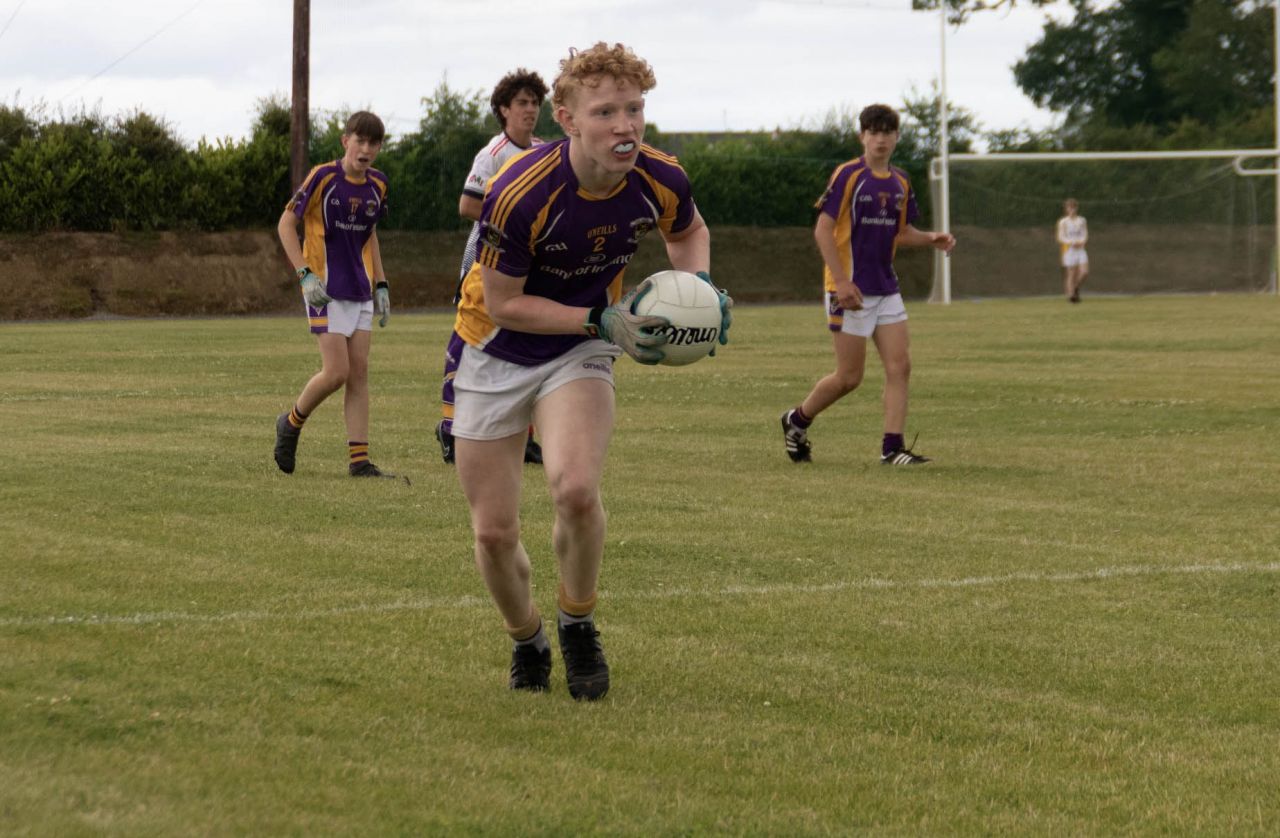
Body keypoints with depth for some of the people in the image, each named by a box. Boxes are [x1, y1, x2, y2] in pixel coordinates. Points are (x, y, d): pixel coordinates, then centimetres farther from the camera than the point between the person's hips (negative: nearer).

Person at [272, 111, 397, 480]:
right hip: (325, 289, -6)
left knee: (359, 373, 1)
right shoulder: (323, 177, -12)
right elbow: (286, 224, -7)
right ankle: (291, 423, 16)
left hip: (360, 290, 6)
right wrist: (305, 274, -15)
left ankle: (360, 461, 2)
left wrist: (381, 284, 14)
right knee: (336, 372, -11)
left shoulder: (377, 184, 6)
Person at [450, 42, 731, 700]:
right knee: (494, 532, 0)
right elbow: (502, 302, -18)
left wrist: (699, 288, -11)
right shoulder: (519, 194, -30)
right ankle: (526, 641, 31)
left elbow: (688, 232, 9)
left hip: (580, 352, 1)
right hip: (495, 353, -1)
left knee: (575, 490, -27)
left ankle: (577, 624, 0)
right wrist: (601, 320, -26)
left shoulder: (661, 181, -17)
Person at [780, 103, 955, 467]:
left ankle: (892, 447, -2)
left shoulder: (900, 182, 10)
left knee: (899, 366, -4)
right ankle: (797, 420, 21)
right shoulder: (848, 175, -10)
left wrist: (931, 239, -1)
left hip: (886, 287, 7)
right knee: (850, 376, -2)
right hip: (852, 290, -6)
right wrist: (842, 282, -20)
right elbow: (823, 230, -13)